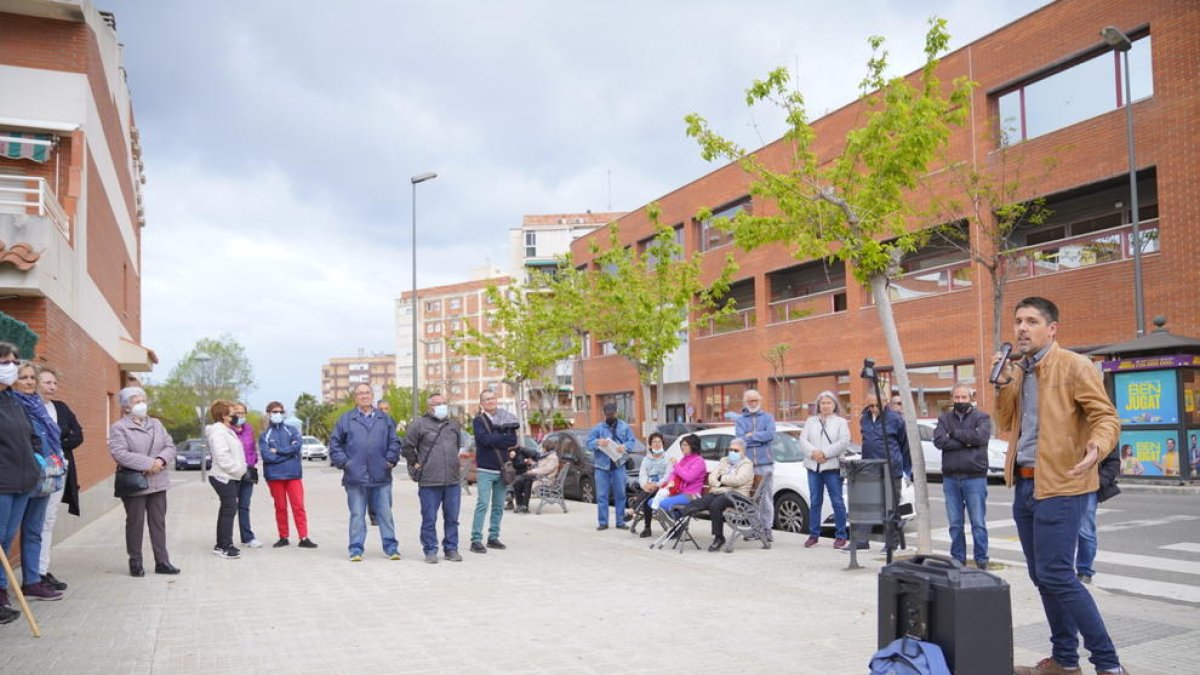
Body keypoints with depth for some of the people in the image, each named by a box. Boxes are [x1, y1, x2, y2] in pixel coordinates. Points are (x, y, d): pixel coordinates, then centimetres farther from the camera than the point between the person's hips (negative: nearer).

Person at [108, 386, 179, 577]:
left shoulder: (156, 424, 14)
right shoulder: (118, 428, -4)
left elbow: (170, 446, 10)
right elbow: (119, 454, -17)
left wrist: (161, 460, -12)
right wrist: (148, 464, -21)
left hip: (158, 482, 5)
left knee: (158, 522, 7)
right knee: (135, 522, 3)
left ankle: (162, 561, 13)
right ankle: (135, 563, 15)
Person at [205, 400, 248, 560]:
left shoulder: (227, 431, 19)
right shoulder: (218, 432, -13)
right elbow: (222, 456, -22)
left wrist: (242, 469, 11)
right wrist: (239, 469, -18)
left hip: (232, 477, 10)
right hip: (224, 477, -10)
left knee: (226, 510, 13)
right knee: (229, 509, -11)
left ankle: (221, 545, 19)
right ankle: (226, 546, -7)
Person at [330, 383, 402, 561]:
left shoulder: (385, 419, 10)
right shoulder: (346, 419, 6)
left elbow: (394, 442, 10)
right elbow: (334, 443, 6)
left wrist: (391, 460, -1)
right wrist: (343, 462, -4)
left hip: (381, 476, 1)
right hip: (355, 477, -1)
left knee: (385, 513, 5)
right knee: (357, 515, 6)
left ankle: (390, 547, 12)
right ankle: (356, 549, 14)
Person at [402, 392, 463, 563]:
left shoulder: (454, 425, 14)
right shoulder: (419, 424, -2)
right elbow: (407, 447, 2)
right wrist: (415, 464, 0)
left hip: (453, 480, 4)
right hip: (429, 481, -4)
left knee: (452, 518, 8)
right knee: (429, 519, 2)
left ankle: (451, 549, 18)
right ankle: (430, 551, 12)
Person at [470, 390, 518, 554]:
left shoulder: (504, 419, 12)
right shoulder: (478, 420, -2)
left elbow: (513, 440, 5)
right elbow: (485, 439, -18)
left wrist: (512, 451, -15)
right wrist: (504, 439, -9)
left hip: (502, 469, 5)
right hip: (485, 470, -5)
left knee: (499, 506, 8)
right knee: (483, 504, -9)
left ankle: (493, 537, 17)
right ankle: (476, 540, -6)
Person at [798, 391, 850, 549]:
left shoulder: (841, 422, 7)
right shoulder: (811, 421, 17)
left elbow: (844, 442, -7)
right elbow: (803, 440, 6)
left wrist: (824, 453, -14)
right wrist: (813, 452, -12)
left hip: (832, 466, -3)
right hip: (813, 466, 3)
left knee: (837, 502, -2)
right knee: (815, 502, 6)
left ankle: (840, 536, 5)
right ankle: (814, 535, 12)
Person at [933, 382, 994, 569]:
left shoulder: (981, 417, 4)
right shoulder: (944, 418, 11)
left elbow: (980, 436, -16)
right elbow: (939, 441, -6)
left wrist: (954, 433, -7)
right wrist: (966, 442, -12)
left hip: (975, 478, -3)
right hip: (950, 478, 3)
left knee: (978, 523, -1)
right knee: (955, 524, 8)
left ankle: (981, 561, 9)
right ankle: (958, 560, 17)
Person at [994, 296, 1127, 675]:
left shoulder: (1074, 366, -9)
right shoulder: (1019, 371, 13)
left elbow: (1106, 416, -12)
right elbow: (1007, 425, 14)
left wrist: (1096, 447, -32)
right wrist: (1004, 383, 0)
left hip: (1059, 485, -8)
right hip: (1025, 485, 8)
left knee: (1056, 576, -11)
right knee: (1041, 576, 12)